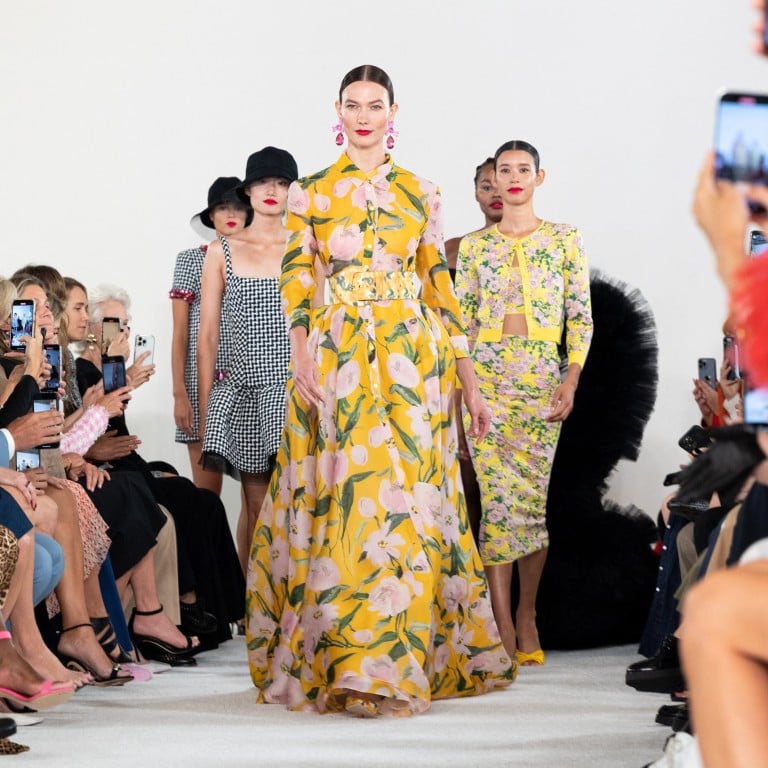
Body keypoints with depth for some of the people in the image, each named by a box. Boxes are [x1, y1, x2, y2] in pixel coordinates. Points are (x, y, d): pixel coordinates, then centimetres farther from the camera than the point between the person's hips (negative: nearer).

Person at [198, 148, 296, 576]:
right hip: (245, 388, 0)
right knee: (256, 503, 3)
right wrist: (205, 407, 3)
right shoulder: (222, 253, 8)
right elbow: (208, 336, 7)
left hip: (295, 386, 0)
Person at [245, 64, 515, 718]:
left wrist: (470, 384, 9)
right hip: (337, 359, -1)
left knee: (401, 495, -4)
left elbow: (440, 286, 12)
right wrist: (302, 362, -16)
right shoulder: (310, 192, 8)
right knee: (344, 494, -5)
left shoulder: (420, 193, 11)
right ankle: (341, 658, 1)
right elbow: (296, 280, 0)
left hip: (412, 357, 1)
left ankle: (383, 667, -3)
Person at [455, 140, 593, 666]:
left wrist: (571, 381, -6)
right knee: (498, 496, -5)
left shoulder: (566, 240, 7)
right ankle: (503, 624, -3)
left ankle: (527, 614, 12)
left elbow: (581, 315, 4)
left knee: (534, 496, -1)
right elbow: (462, 319, 9)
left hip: (544, 375, 0)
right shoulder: (474, 246, 9)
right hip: (487, 374, 0)